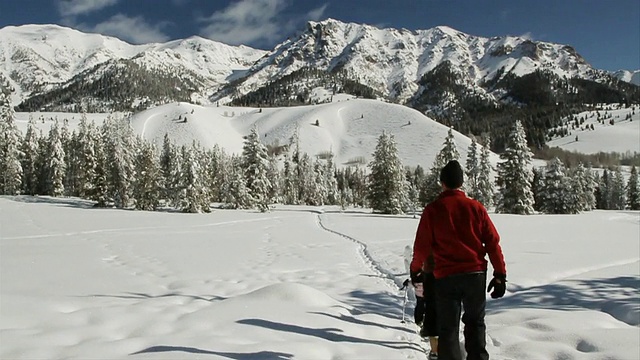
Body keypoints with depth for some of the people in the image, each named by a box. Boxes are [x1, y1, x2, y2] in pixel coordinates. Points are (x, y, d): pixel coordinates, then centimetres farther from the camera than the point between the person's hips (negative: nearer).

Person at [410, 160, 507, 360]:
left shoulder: (432, 210, -5)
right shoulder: (476, 207, 0)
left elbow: (422, 246, -3)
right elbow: (493, 243, 0)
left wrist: (415, 269, 14)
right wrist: (500, 274, 6)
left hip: (446, 277, -2)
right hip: (475, 274, 2)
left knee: (448, 329, 8)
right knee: (475, 323, 20)